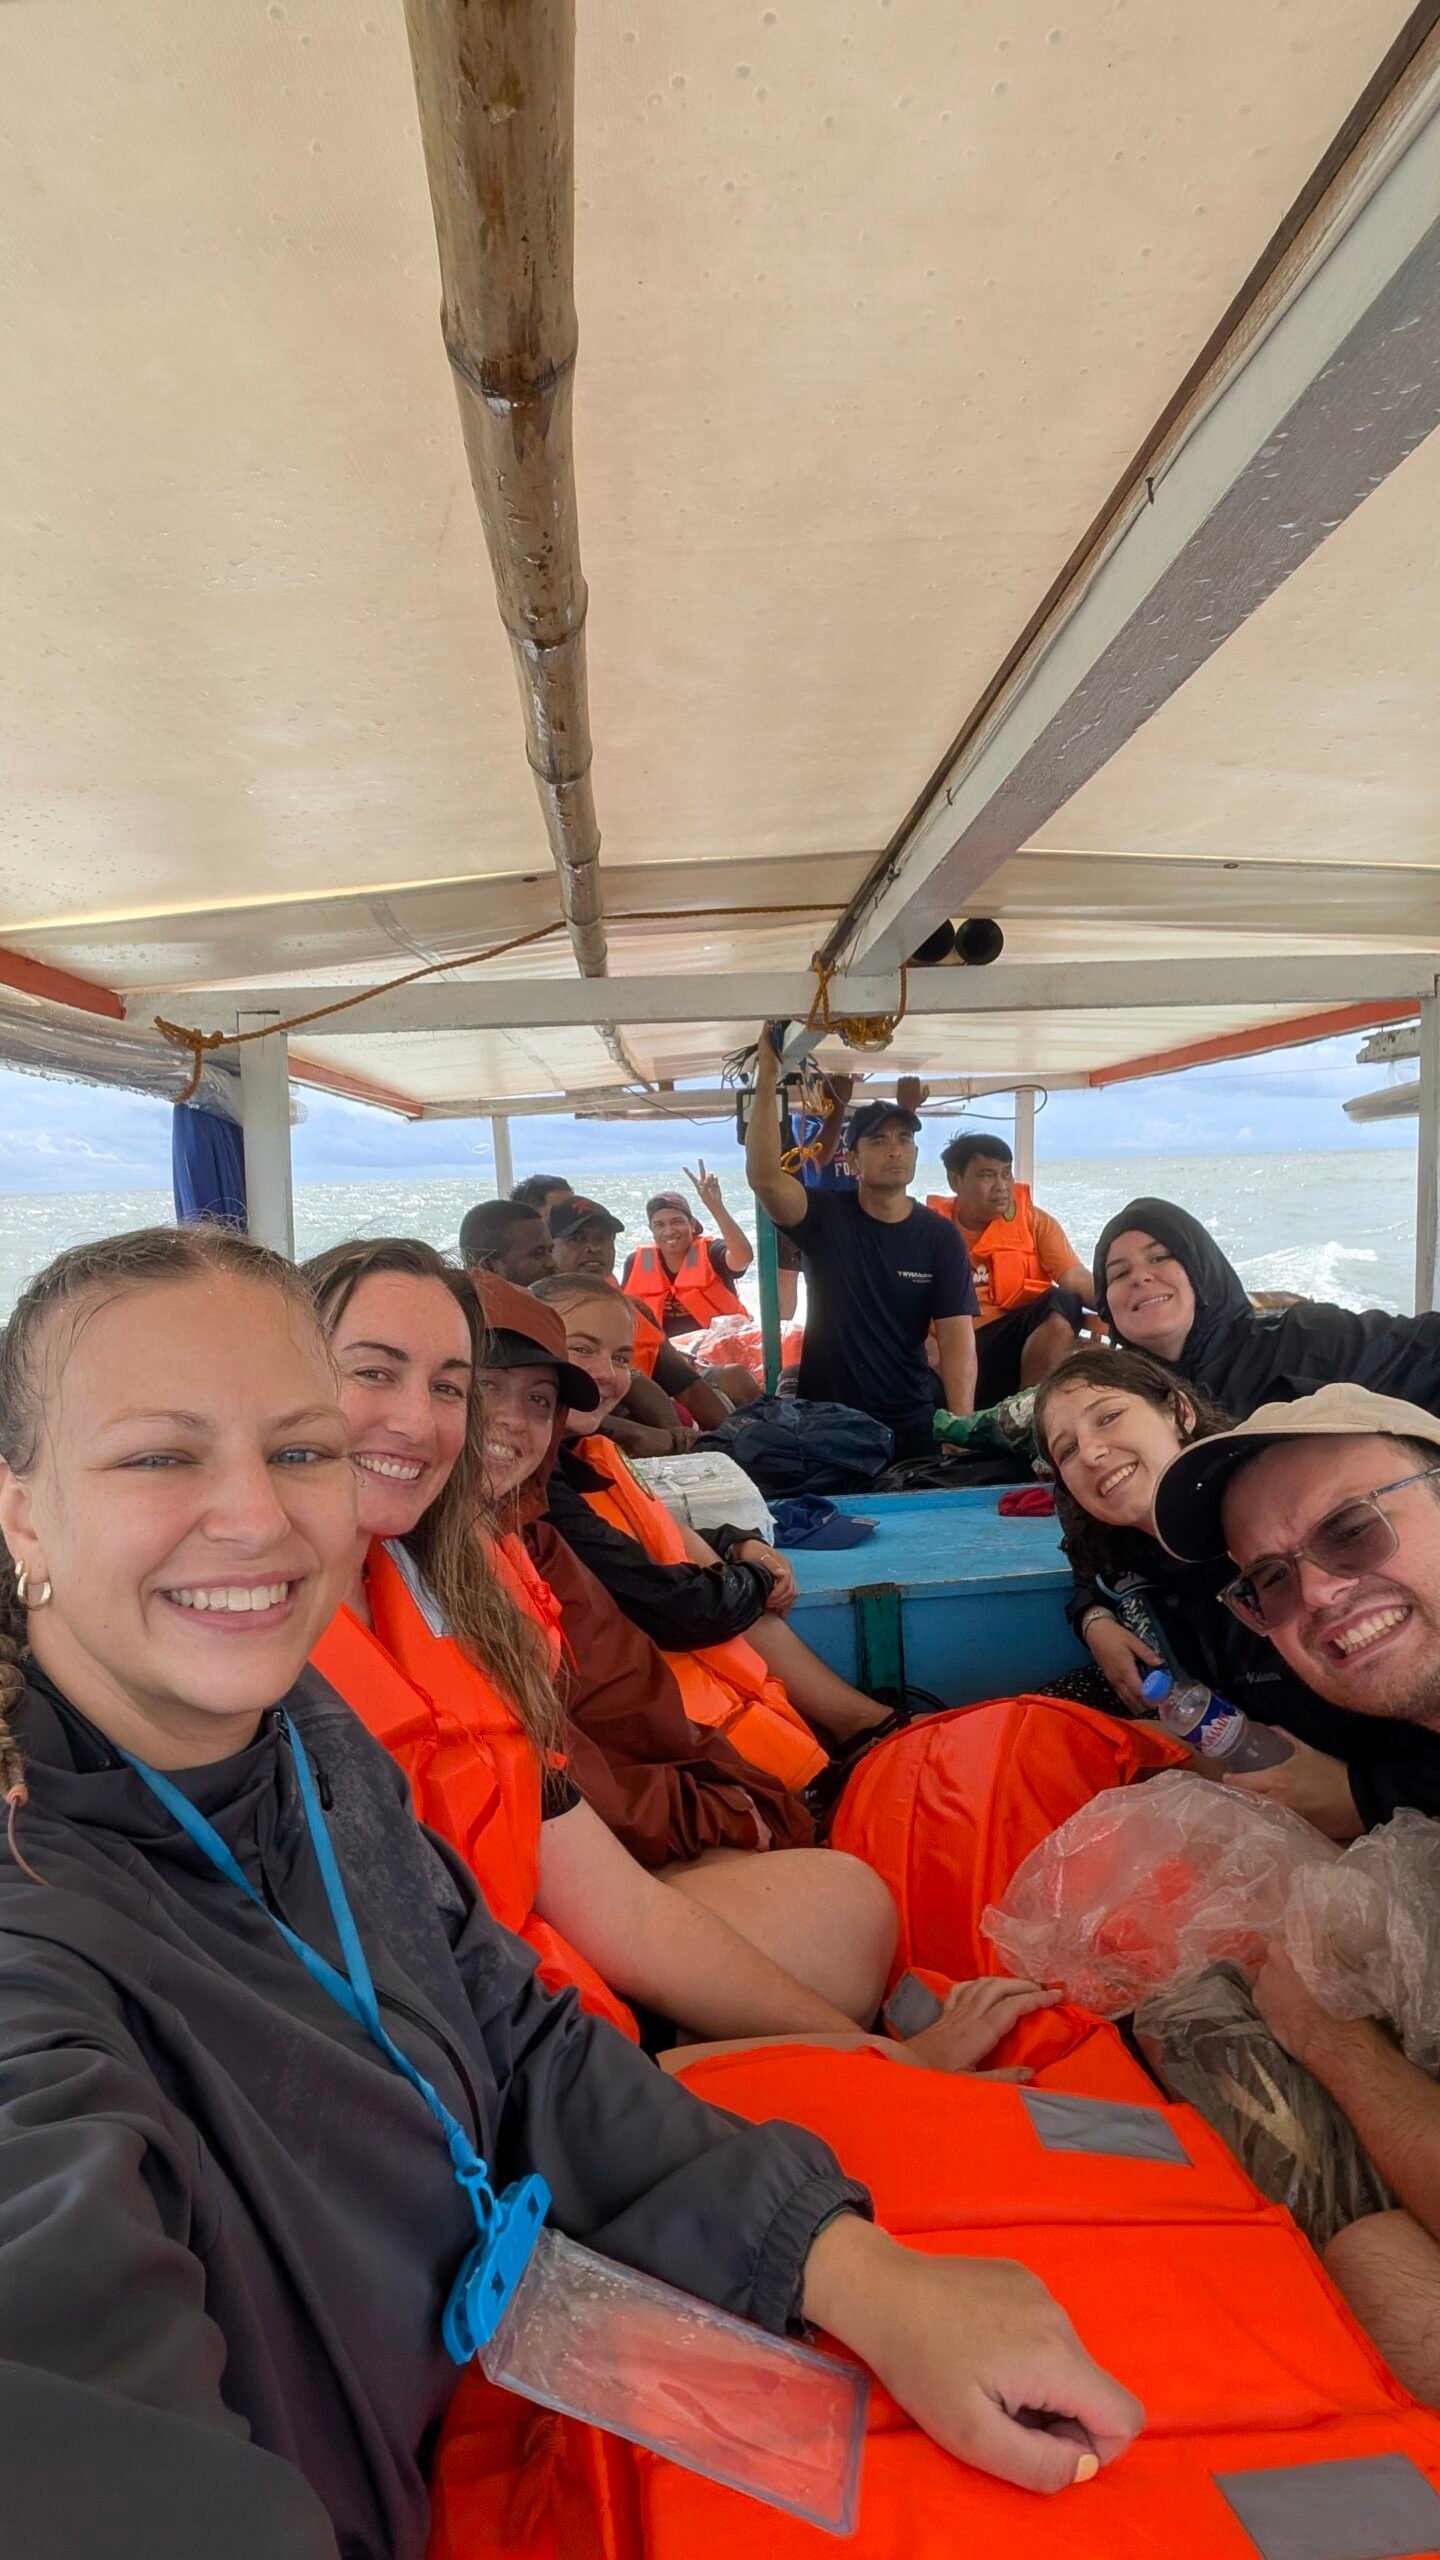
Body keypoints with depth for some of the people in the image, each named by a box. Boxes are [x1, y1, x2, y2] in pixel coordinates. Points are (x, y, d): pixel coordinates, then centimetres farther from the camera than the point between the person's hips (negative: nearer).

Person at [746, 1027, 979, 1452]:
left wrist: (961, 1424, -23)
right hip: (824, 1419, -1)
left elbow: (957, 1335, -9)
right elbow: (764, 1177, -24)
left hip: (911, 1423, 1)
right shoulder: (825, 1217, -5)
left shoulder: (941, 1237, -2)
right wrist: (767, 1078, -31)